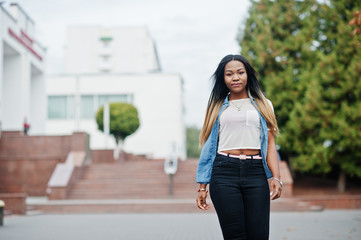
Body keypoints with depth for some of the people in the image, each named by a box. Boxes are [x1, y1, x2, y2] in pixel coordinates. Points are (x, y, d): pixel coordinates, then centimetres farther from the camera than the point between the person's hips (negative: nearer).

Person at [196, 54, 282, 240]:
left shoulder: (263, 105, 16)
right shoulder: (217, 107, 16)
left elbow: (270, 144, 10)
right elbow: (209, 147, 14)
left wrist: (275, 177, -5)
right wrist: (202, 186, 8)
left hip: (255, 172, 1)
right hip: (224, 172, 0)